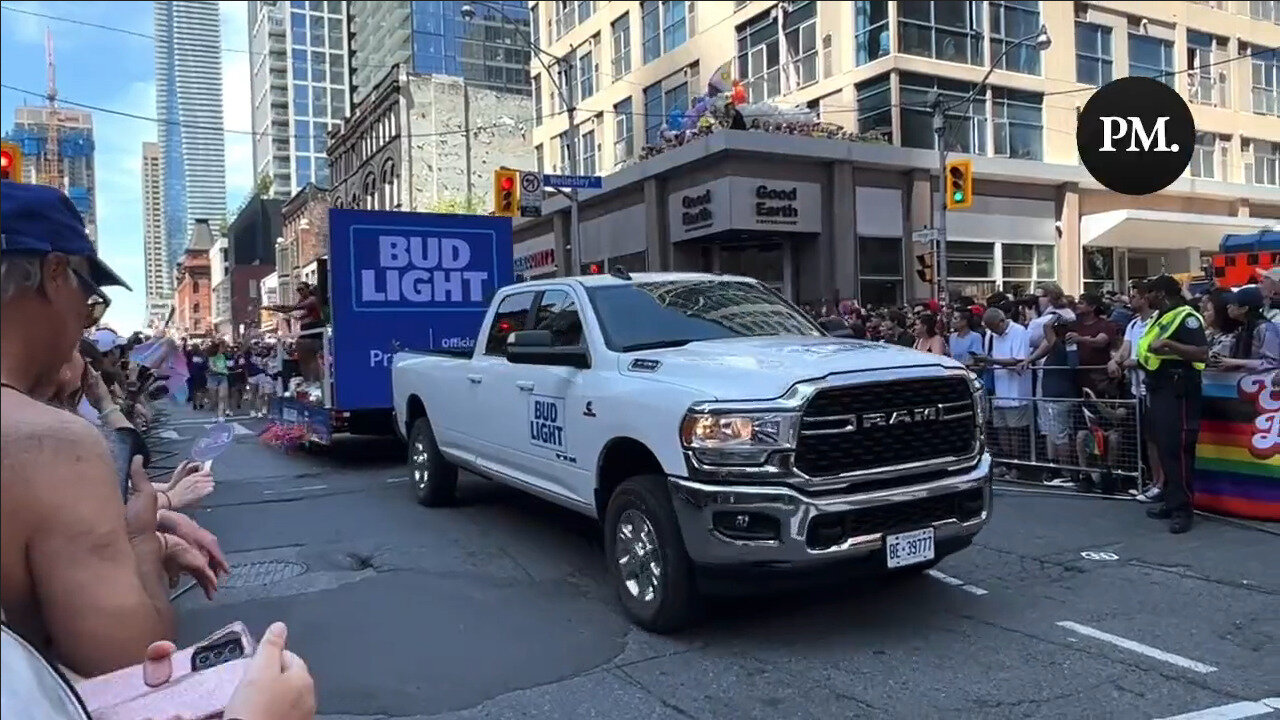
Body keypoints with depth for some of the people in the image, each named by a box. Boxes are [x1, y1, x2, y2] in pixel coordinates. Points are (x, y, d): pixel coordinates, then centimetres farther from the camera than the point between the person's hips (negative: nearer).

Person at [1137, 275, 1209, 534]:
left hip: (1178, 391, -10)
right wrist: (1134, 362, 14)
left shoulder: (1186, 317, -13)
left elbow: (1202, 354, -24)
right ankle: (1171, 501, 20)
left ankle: (1183, 509, -5)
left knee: (1177, 449, -9)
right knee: (1164, 448, 13)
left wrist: (1169, 344, -30)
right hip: (1159, 389, 10)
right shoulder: (1160, 318, 17)